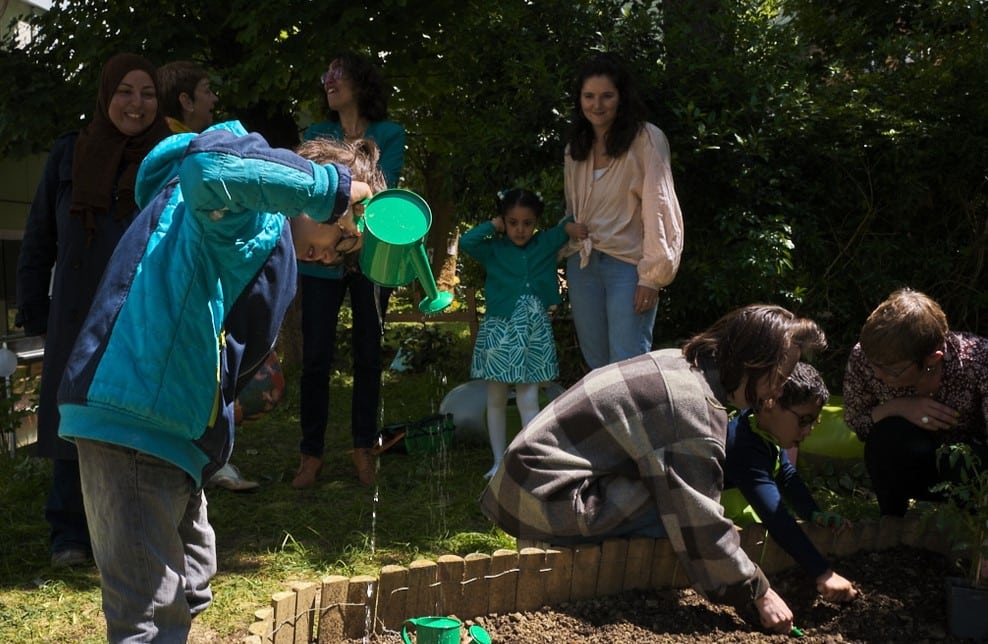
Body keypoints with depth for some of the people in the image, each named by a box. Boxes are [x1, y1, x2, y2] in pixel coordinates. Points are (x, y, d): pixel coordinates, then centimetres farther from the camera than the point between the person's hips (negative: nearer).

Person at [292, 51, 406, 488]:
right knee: (315, 357, -2)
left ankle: (363, 448, 18)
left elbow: (381, 188, -9)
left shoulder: (389, 134, 5)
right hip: (322, 258, 1)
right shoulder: (315, 135, 11)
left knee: (368, 355, 7)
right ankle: (311, 454, 7)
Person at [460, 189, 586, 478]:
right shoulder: (494, 249, -4)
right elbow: (466, 242, -21)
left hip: (533, 333, 0)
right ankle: (499, 462, 19)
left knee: (528, 400, -5)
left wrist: (569, 226, -10)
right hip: (499, 331, 0)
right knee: (496, 400, 9)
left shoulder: (547, 243, 2)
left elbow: (572, 224, 13)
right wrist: (493, 225, -10)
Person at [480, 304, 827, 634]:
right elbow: (700, 522, -21)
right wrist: (759, 592, -9)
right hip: (547, 502, -9)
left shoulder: (680, 363, 6)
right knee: (679, 504, -17)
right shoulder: (694, 410, -23)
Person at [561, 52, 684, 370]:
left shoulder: (645, 140, -7)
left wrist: (652, 274, -15)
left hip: (628, 263, -6)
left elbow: (658, 207, -11)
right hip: (583, 264, 6)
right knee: (596, 365, 8)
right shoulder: (576, 147, 14)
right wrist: (564, 254, 9)